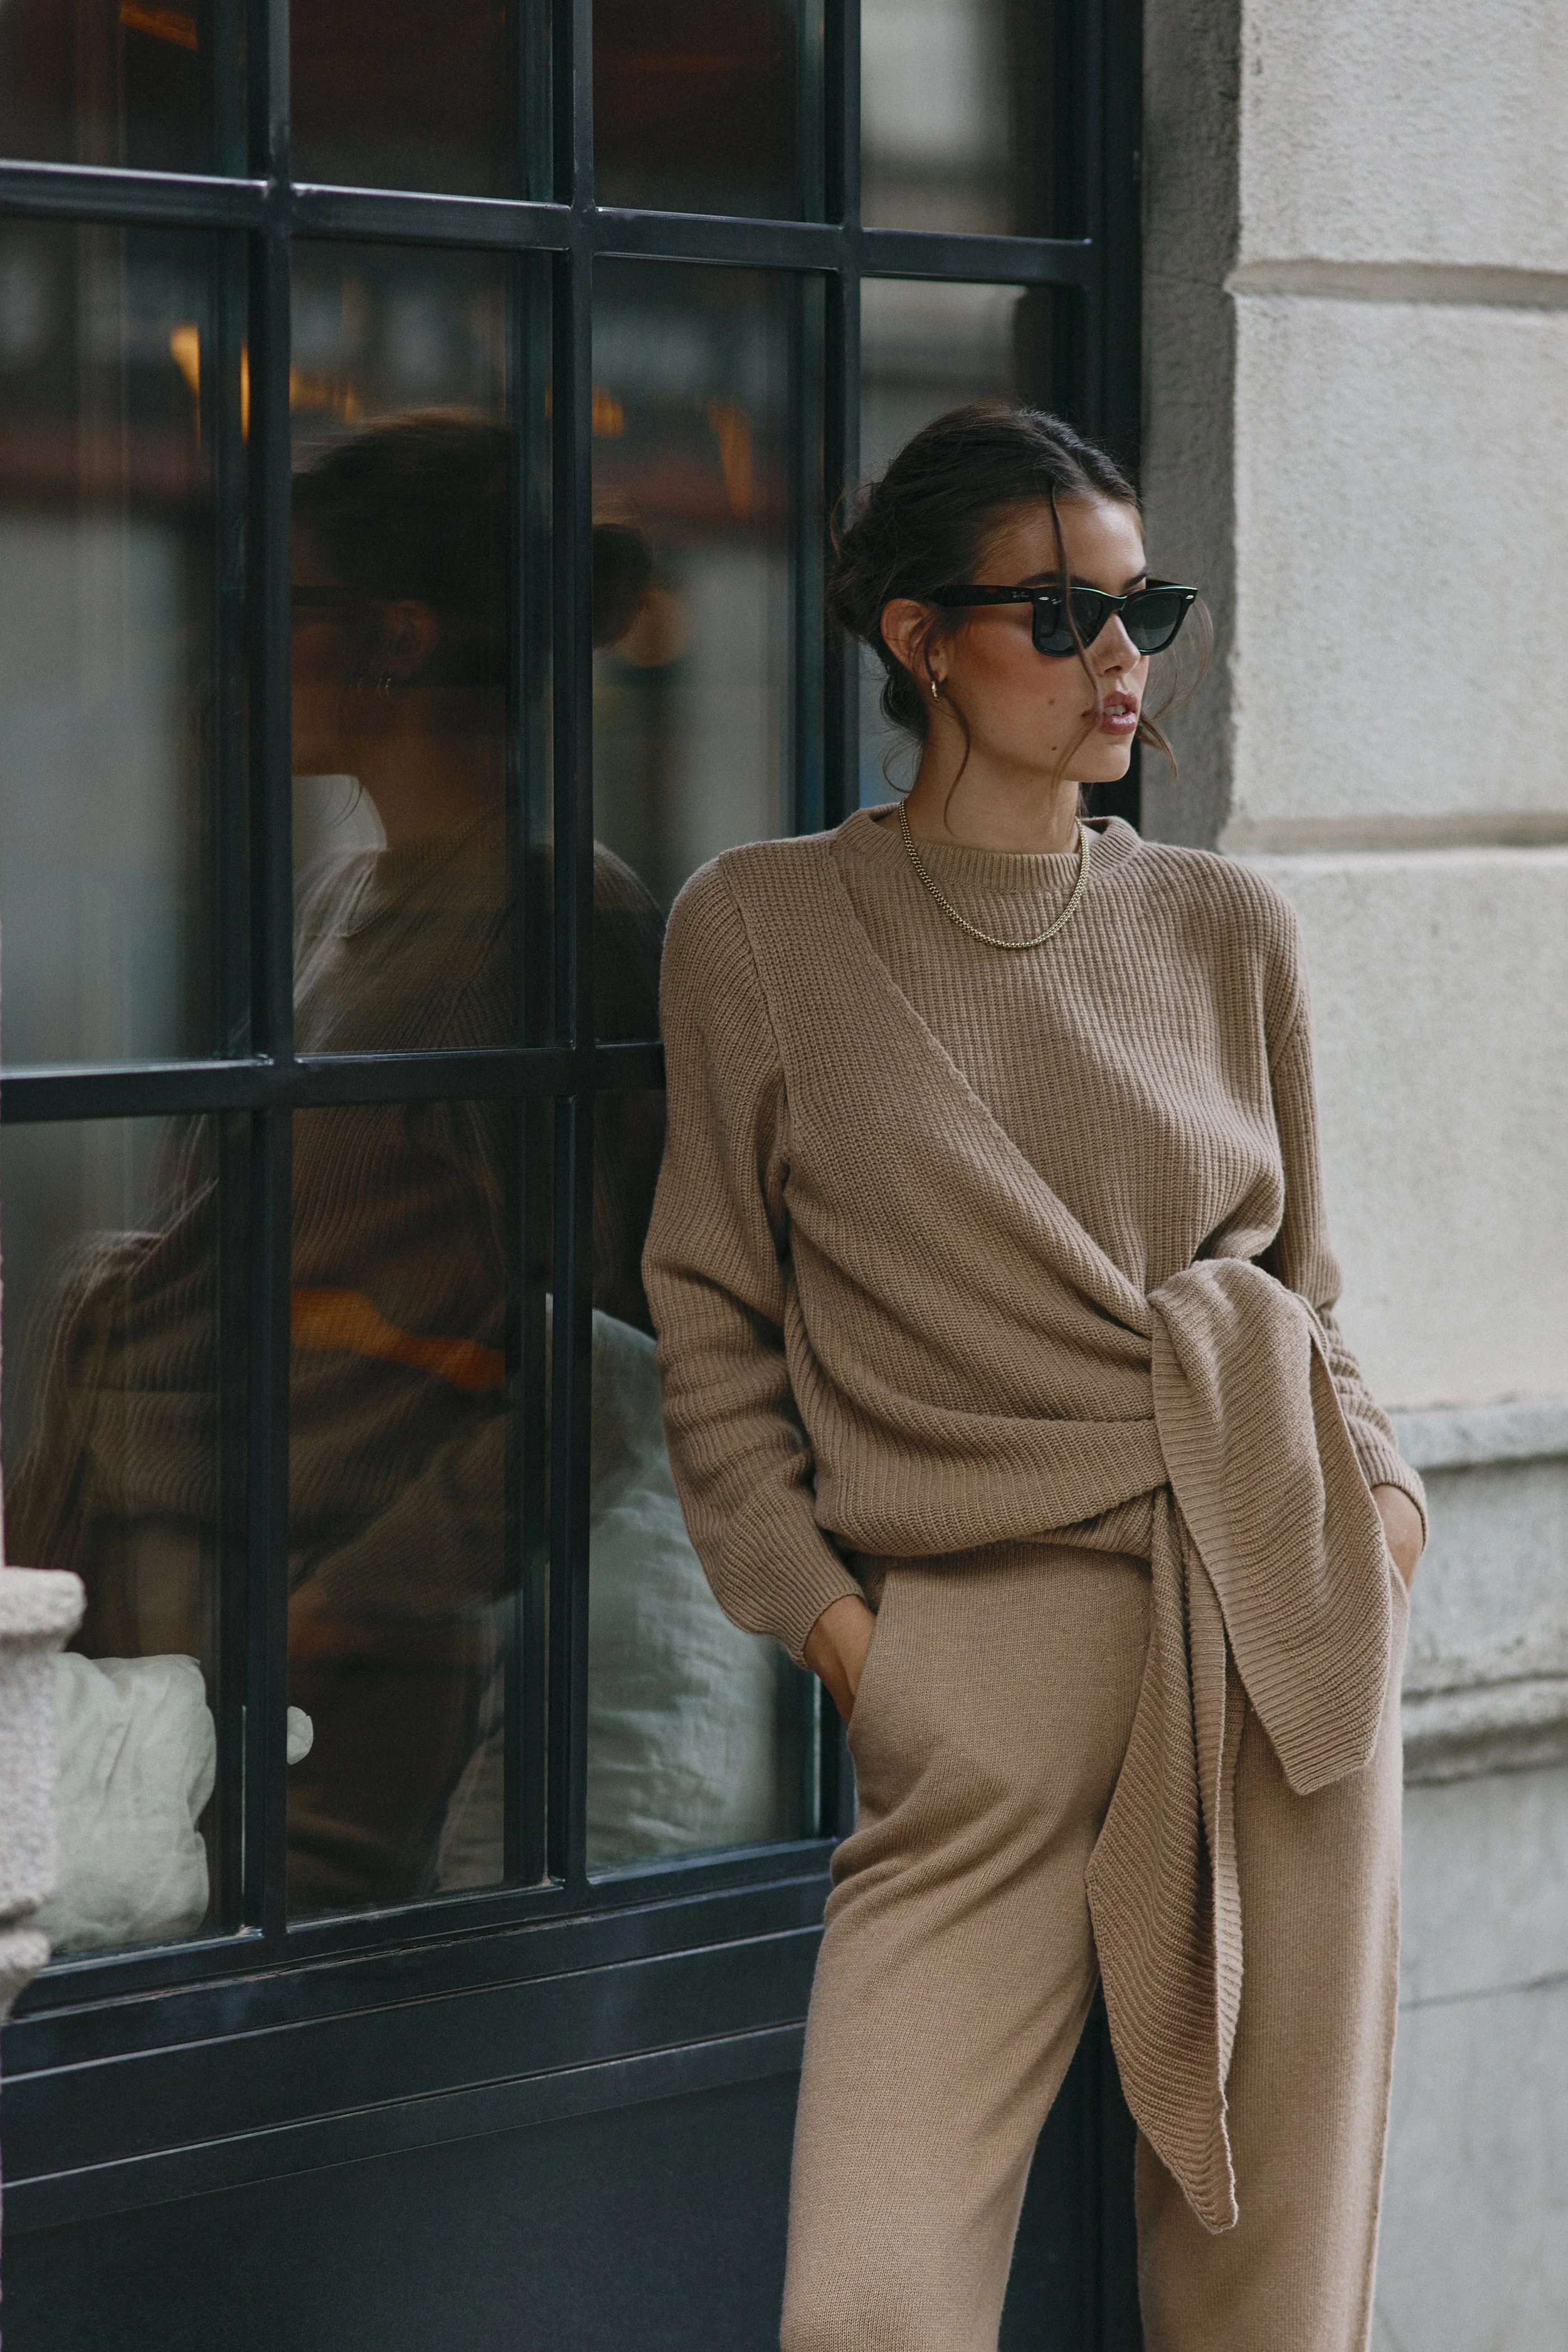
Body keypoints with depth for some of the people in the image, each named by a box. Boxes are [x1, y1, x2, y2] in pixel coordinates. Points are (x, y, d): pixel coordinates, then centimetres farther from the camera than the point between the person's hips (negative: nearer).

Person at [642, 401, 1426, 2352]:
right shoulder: (760, 930, 3)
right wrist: (821, 1613, -4)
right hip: (981, 1674, -3)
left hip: (1285, 1623, 3)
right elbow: (713, 1318, 6)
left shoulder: (1224, 930, 11)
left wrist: (1380, 1489, 3)